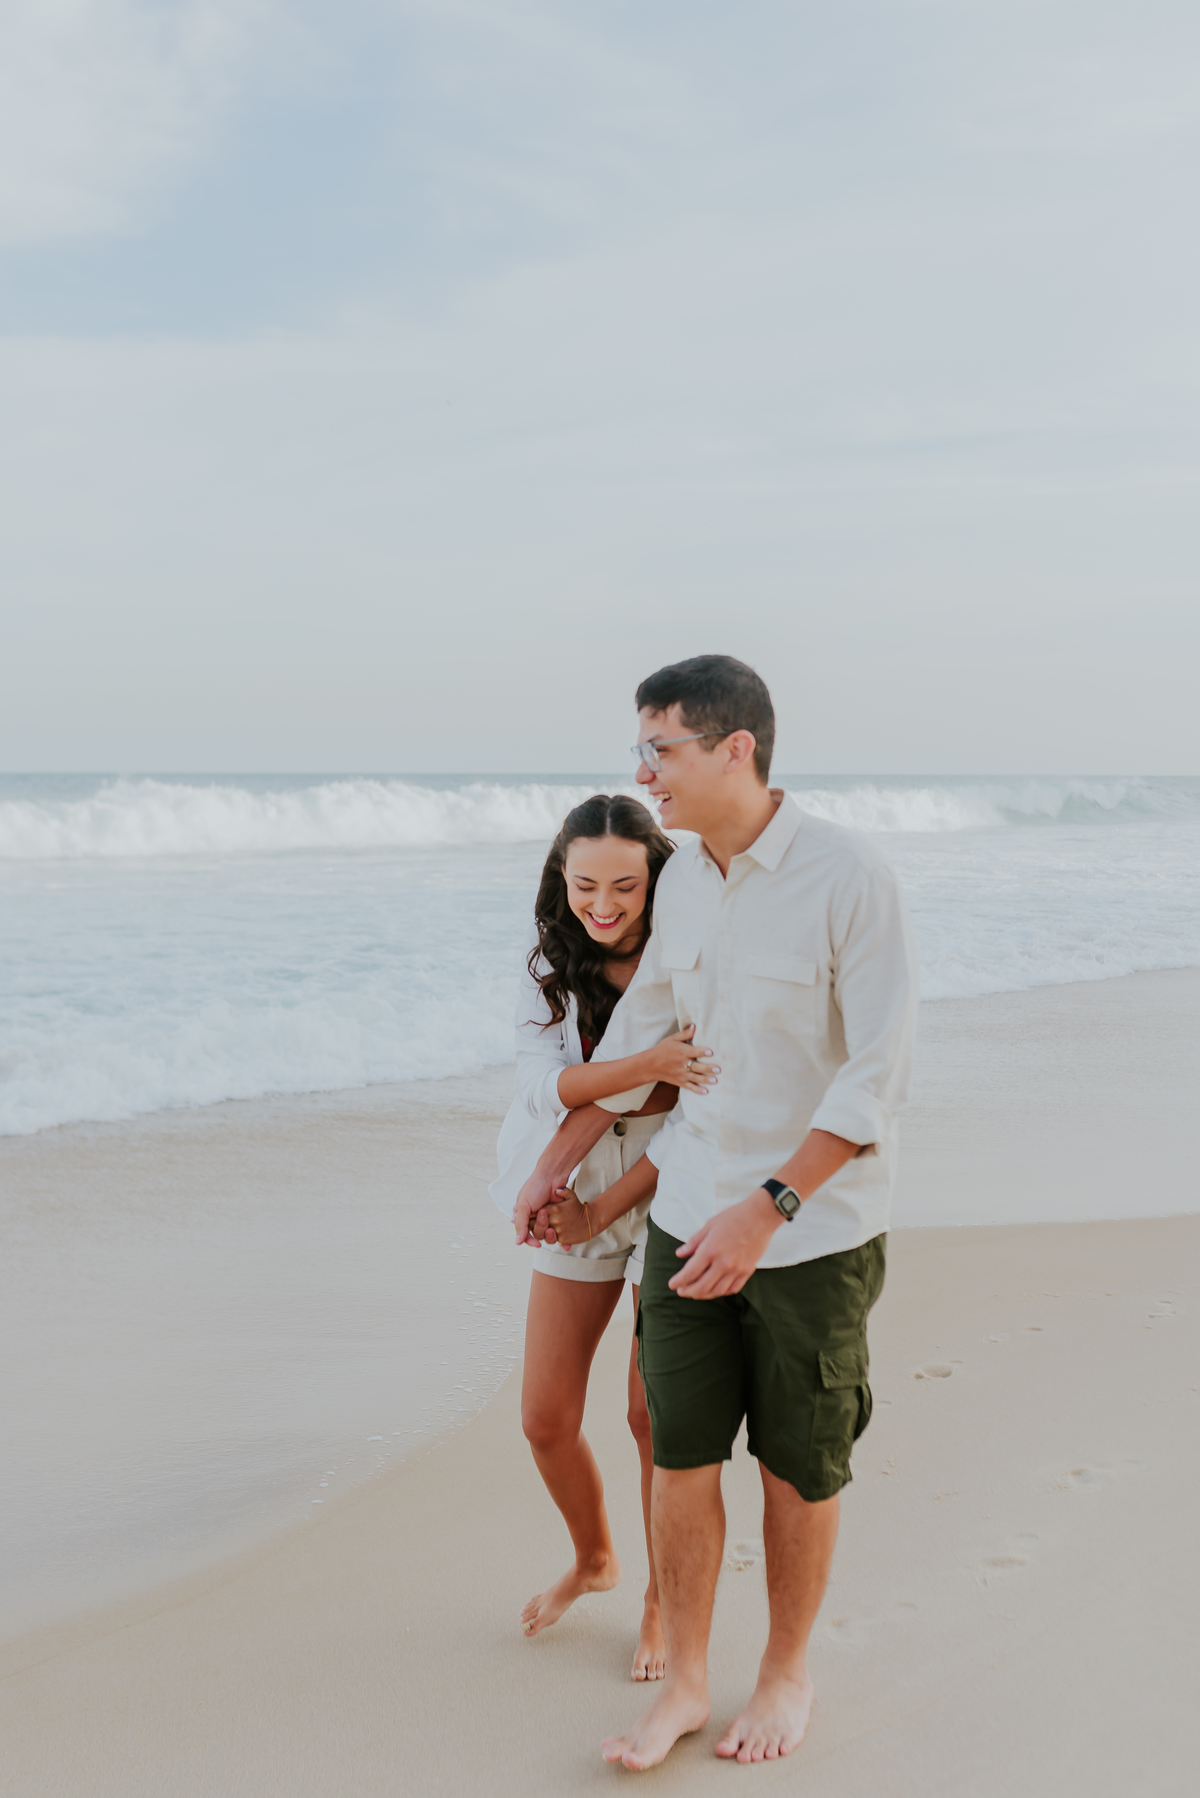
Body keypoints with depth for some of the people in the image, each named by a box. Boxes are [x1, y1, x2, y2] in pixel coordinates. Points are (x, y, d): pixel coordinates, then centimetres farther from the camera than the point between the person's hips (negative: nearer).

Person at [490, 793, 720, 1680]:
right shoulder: (550, 968, -5)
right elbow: (547, 1086, -19)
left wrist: (604, 1209, -16)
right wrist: (648, 1067, -36)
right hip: (576, 1208, 4)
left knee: (655, 1417, 2)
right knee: (546, 1417, 7)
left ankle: (664, 1599, 25)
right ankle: (594, 1558, 37)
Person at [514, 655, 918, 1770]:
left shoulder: (850, 881, -18)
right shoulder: (681, 880, 2)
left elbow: (878, 1078, -19)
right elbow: (639, 1031, 16)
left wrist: (766, 1209, -24)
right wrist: (555, 1163, 23)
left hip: (813, 1229, -4)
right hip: (691, 1210, 5)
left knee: (797, 1470, 10)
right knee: (681, 1458, 7)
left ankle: (787, 1674, 32)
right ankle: (683, 1681, 25)